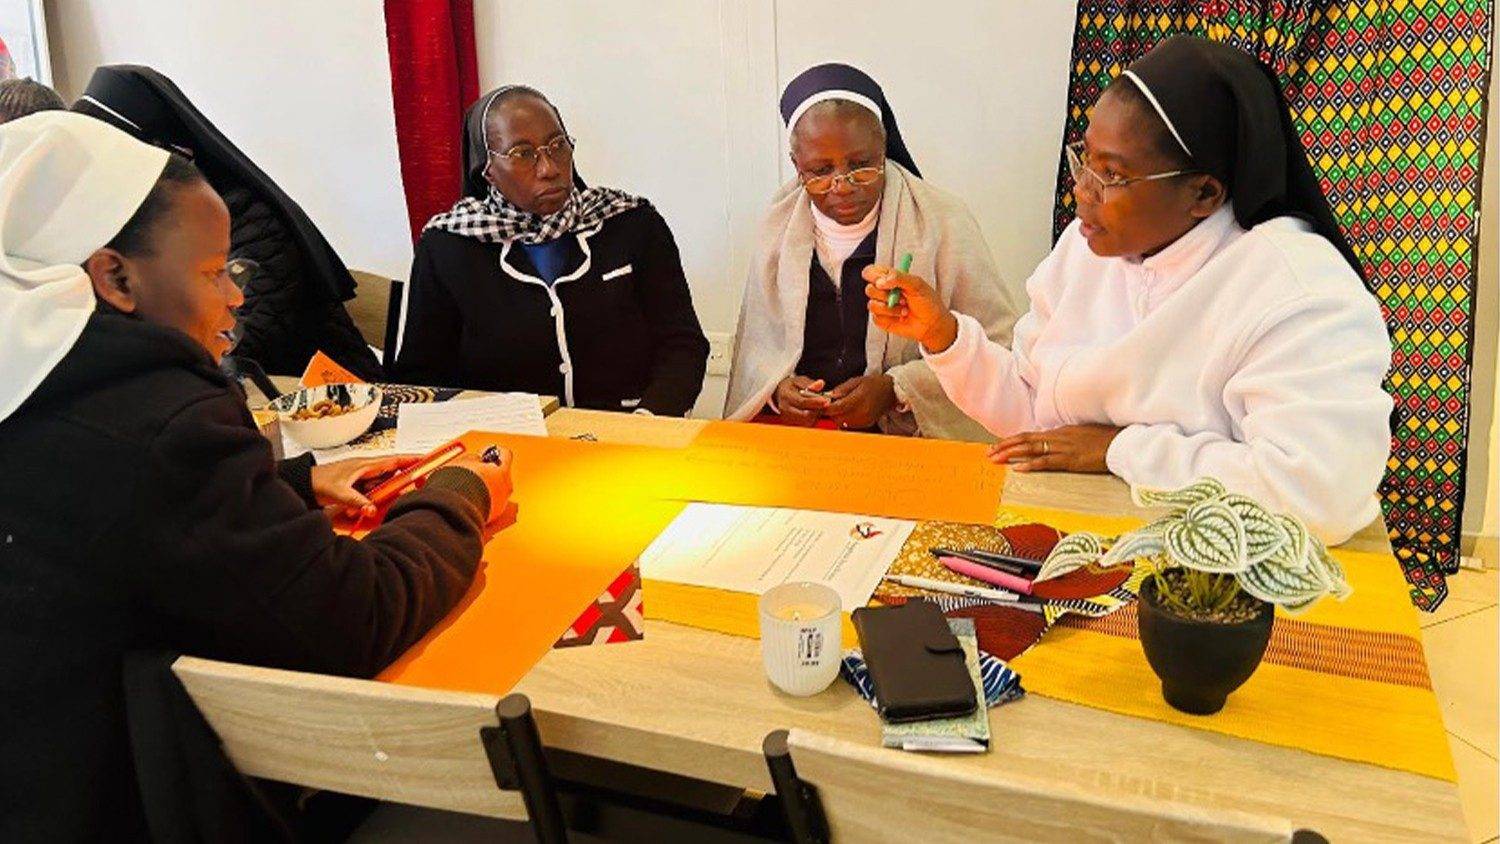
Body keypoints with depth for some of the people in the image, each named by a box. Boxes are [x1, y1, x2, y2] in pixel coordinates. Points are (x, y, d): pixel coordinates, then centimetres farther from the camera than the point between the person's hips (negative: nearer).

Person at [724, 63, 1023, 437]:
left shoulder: (942, 221, -4)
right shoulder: (779, 222, 8)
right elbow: (756, 342, 12)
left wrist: (896, 389, -14)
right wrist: (776, 388, -10)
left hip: (904, 434, -3)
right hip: (786, 430, 3)